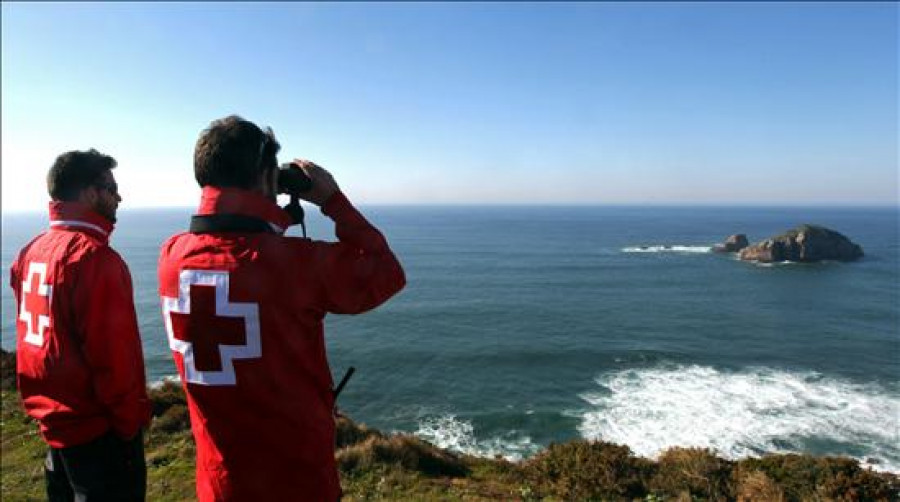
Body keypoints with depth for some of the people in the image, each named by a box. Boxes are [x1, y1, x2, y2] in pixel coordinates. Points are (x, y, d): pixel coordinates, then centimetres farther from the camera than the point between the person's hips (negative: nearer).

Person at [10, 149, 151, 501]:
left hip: (51, 416, 8)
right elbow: (112, 353, -23)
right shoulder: (93, 256, -21)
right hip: (95, 425, -8)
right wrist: (132, 420, -13)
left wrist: (46, 404, 18)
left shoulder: (32, 251, 4)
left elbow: (33, 334, 10)